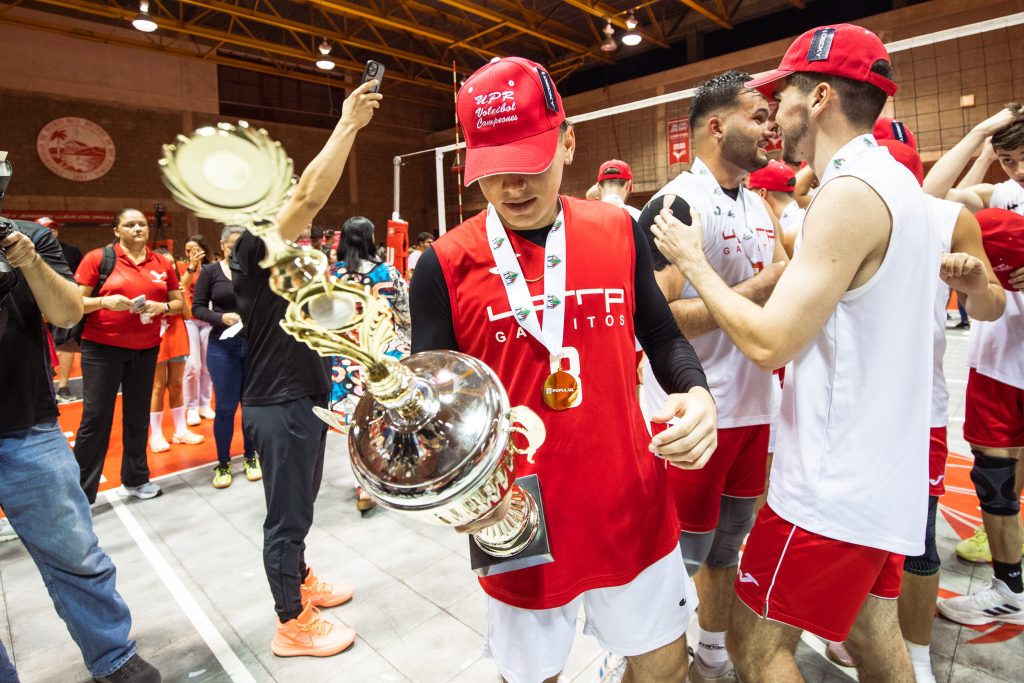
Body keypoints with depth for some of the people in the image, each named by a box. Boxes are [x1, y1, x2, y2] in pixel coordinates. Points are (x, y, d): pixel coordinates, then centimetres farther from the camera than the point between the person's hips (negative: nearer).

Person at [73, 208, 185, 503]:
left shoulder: (162, 263, 6)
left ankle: (135, 479, 28)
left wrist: (162, 307, -9)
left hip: (146, 349, 4)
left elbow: (178, 302, 11)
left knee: (138, 416, 13)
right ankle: (81, 492, 10)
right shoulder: (97, 258, -4)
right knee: (95, 418, -1)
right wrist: (106, 301, -22)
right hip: (102, 348, -3)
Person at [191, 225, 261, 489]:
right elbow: (197, 308, 0)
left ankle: (250, 456, 27)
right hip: (222, 346, -1)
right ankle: (223, 463, 21)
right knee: (225, 407, 5)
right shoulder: (210, 272, 0)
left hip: (256, 345, 1)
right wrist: (221, 317, -17)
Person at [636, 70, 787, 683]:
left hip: (753, 407, 8)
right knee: (677, 557, 7)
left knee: (729, 544, 23)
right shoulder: (676, 206, -15)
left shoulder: (759, 206, 11)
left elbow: (784, 287, 22)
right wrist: (759, 289, -23)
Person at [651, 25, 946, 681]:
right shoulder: (896, 180, 12)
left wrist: (692, 261, -12)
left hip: (836, 486, -10)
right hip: (885, 475, 10)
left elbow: (769, 342, -23)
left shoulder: (851, 192, -20)